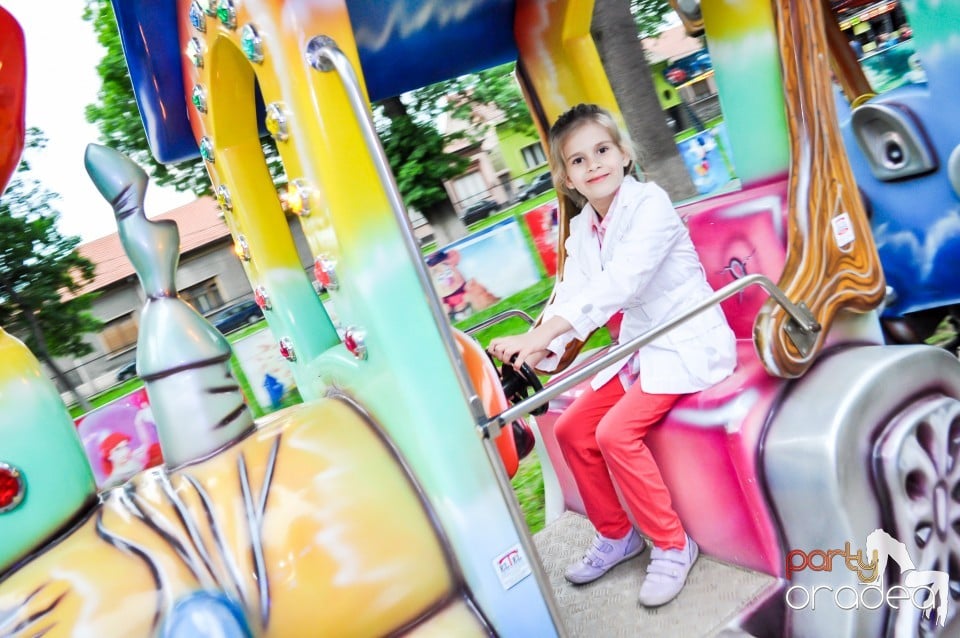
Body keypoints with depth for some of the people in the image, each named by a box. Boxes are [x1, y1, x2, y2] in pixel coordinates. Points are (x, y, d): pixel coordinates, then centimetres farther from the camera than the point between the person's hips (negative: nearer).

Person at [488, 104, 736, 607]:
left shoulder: (649, 202, -18)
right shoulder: (581, 230, 5)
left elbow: (622, 282, -33)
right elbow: (570, 295, -6)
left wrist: (542, 333, -41)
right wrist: (538, 346, -27)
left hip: (689, 344, -8)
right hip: (639, 349, 8)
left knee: (615, 431, -22)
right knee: (571, 429, 2)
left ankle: (671, 545, -2)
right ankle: (615, 533, 20)